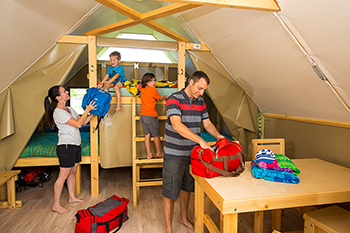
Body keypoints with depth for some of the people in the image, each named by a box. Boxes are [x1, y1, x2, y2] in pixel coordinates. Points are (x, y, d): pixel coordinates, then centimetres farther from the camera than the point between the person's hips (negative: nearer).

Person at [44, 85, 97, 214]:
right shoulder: (58, 112, -17)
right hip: (66, 146, -9)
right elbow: (78, 123, -23)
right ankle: (56, 205, 11)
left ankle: (72, 197, 32)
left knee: (72, 172, 17)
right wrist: (87, 110, -15)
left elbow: (84, 121, 17)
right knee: (63, 175, -2)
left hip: (75, 145, 9)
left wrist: (92, 112, 6)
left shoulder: (69, 109, 12)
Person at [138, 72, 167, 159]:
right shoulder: (153, 89, -13)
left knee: (147, 135, 9)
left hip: (143, 115, 7)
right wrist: (165, 96, 20)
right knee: (156, 135, 9)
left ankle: (149, 154, 11)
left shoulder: (142, 88, 7)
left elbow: (138, 86, 32)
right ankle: (159, 152, 23)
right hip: (151, 116, -7)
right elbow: (160, 98, 2)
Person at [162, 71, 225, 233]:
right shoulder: (174, 99, -16)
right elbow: (177, 125, -28)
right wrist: (201, 141, -33)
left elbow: (207, 123, 13)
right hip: (174, 155, -6)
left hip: (192, 154, 7)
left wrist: (217, 135, -7)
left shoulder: (200, 102, 6)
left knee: (186, 188, 21)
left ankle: (184, 218, 43)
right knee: (170, 192, 6)